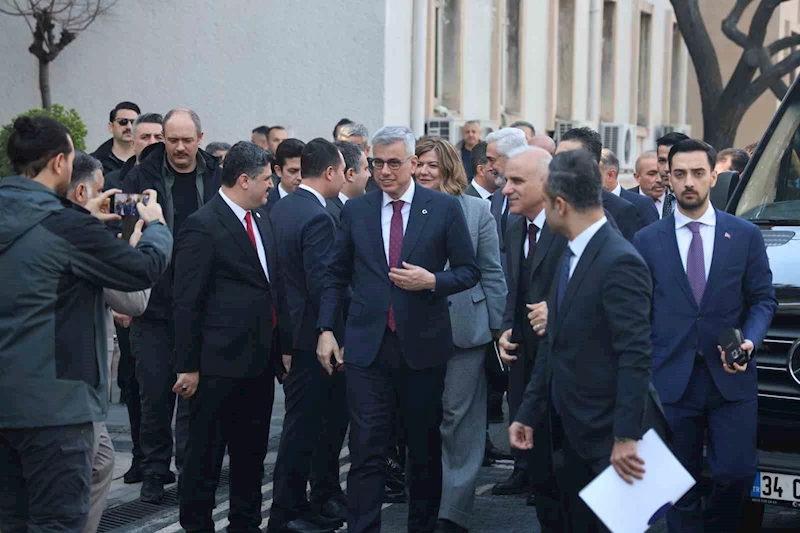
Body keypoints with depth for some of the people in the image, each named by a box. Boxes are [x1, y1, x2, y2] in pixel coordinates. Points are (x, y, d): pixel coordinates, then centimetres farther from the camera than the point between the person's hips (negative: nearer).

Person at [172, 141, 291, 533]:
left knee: (252, 453, 16)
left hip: (260, 360, 8)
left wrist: (283, 345, 12)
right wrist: (188, 366, -14)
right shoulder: (203, 226, -13)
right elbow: (187, 302, -13)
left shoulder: (261, 221, 12)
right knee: (205, 455, 3)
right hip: (220, 364, -8)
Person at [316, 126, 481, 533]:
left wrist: (432, 281, -16)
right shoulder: (355, 210, 5)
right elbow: (337, 275, 11)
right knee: (366, 450, -4)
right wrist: (326, 329, 3)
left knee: (424, 447, 12)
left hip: (422, 345, 0)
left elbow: (469, 271, 2)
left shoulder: (444, 208, -1)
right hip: (367, 345, 1)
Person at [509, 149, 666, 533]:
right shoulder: (571, 256, 11)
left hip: (607, 437, -9)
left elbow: (635, 357, -23)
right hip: (572, 430, 9)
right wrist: (528, 414, 13)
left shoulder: (619, 262, -19)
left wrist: (626, 437, -25)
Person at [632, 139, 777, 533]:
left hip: (731, 378, 0)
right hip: (672, 380, 0)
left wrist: (749, 341, -11)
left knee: (736, 474, -4)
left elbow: (763, 299, 7)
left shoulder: (746, 235, 5)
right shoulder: (647, 241, 5)